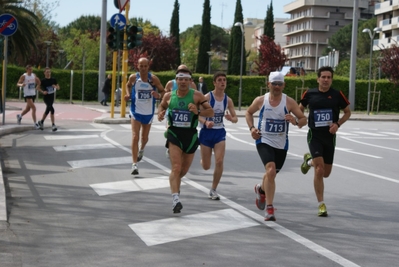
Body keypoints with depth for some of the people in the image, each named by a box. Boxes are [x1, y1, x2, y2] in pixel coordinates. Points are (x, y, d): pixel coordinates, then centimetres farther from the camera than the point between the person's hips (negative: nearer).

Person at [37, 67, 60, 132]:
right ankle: (53, 125, -19)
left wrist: (55, 86, -14)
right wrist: (43, 91, -18)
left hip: (51, 97, 5)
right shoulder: (43, 81, -6)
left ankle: (41, 122, 34)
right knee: (52, 109, -21)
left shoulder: (53, 80, 5)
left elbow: (58, 87, 10)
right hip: (46, 97, -5)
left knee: (48, 110, 14)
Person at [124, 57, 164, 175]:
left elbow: (163, 91, -2)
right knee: (135, 137, -14)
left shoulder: (153, 79, -10)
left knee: (144, 137, 18)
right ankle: (134, 164, -14)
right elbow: (128, 85, 16)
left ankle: (141, 150, 54)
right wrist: (128, 94, -3)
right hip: (136, 111, -1)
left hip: (148, 112, 1)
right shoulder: (133, 77, -7)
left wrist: (158, 95, -24)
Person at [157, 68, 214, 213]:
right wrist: (160, 114, -1)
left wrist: (198, 111, -27)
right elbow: (162, 105, 21)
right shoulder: (169, 96, 0)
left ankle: (175, 186, 47)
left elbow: (211, 112, -9)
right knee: (176, 167, -16)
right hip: (174, 134, -1)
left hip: (191, 135, 1)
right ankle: (175, 199, -19)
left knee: (184, 170, 14)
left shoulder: (197, 95, -7)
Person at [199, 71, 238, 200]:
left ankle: (213, 190, 2)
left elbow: (235, 118, 7)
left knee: (219, 161, -13)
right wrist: (206, 122, -34)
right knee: (206, 166, 4)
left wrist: (231, 118, -17)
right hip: (207, 132, -3)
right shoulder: (207, 97, -11)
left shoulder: (228, 100, 1)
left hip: (220, 132, 3)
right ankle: (203, 158, 45)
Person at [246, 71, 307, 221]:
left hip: (281, 144, 2)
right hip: (264, 141, -2)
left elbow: (303, 119, -4)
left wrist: (295, 121, -27)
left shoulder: (289, 102, -6)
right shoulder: (260, 100, -3)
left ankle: (261, 189, 53)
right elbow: (249, 112, 15)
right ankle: (269, 209, -17)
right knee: (271, 170, -23)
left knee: (272, 174, 17)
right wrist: (251, 128, -1)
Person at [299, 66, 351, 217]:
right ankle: (321, 205, -3)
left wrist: (338, 124, -9)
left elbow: (347, 112, 7)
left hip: (330, 137, 2)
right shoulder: (309, 94, -2)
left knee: (326, 173, 12)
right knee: (319, 169, -15)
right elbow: (300, 109, 14)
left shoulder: (337, 95, -4)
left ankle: (309, 160, 45)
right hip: (314, 136, -2)